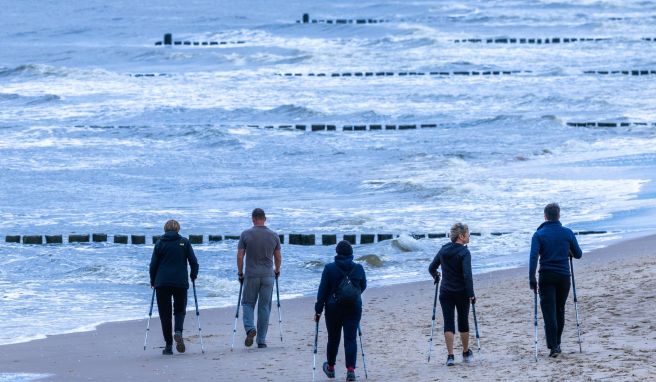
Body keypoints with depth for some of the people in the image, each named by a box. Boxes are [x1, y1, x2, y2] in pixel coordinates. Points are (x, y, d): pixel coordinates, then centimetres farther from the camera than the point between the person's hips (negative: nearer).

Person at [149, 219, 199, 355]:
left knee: (165, 313, 6)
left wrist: (153, 281, 16)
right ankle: (178, 331, -15)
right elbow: (193, 262, 2)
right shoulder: (184, 242, 4)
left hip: (162, 283, 0)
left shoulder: (160, 243, 4)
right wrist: (193, 275, 18)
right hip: (181, 282, 0)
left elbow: (153, 264, 3)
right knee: (180, 309, 14)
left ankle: (168, 345, 3)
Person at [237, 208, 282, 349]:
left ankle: (250, 328, -15)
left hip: (251, 276, -2)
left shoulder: (246, 234, -5)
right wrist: (277, 271, 24)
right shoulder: (274, 236, 1)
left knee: (248, 303, 11)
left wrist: (240, 273, 7)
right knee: (264, 307, 7)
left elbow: (240, 256, -5)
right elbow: (278, 258, 7)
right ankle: (261, 340, 8)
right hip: (268, 276, 2)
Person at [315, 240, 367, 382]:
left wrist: (318, 310, -2)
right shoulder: (358, 269, -3)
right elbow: (363, 286, 14)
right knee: (351, 338, -1)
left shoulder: (329, 269, -9)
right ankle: (350, 369, -15)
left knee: (333, 338, 15)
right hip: (354, 309, 1)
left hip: (333, 308, 0)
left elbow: (322, 290, -7)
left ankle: (330, 367, 31)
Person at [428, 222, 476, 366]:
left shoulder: (444, 250, 3)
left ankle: (450, 356, -8)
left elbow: (432, 268, 11)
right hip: (461, 293, -3)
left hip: (445, 292, 3)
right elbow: (467, 275, -22)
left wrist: (436, 276, 32)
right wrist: (471, 294, -18)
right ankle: (466, 353, 29)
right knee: (463, 322, 14)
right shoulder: (464, 253, -14)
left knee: (448, 323, 1)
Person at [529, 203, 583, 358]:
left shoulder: (539, 235, -5)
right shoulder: (568, 233, 1)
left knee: (549, 312, -4)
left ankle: (553, 347, -13)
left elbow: (534, 257, -16)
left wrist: (532, 279, -16)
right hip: (564, 276, 3)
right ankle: (557, 344, 24)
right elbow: (578, 254, 8)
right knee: (560, 310, 17)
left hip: (547, 277, -2)